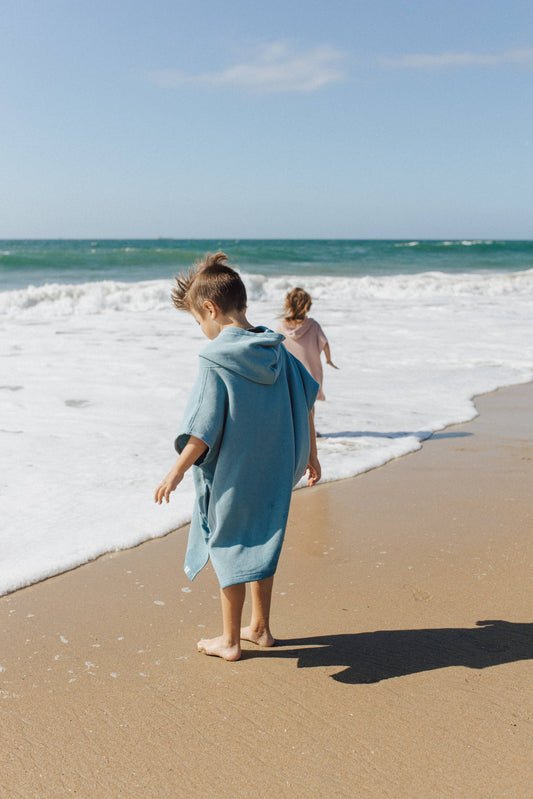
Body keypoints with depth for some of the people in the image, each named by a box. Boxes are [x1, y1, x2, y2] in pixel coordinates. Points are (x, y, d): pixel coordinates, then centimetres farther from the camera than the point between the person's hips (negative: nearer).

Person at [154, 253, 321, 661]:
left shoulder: (216, 361, -18)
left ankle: (230, 640, 22)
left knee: (230, 551, 9)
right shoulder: (277, 351, 2)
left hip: (231, 478, -6)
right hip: (274, 474, 6)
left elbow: (204, 429, -20)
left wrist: (177, 471, -10)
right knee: (261, 546, 21)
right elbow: (306, 402, 7)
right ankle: (260, 628, 34)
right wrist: (310, 455, 18)